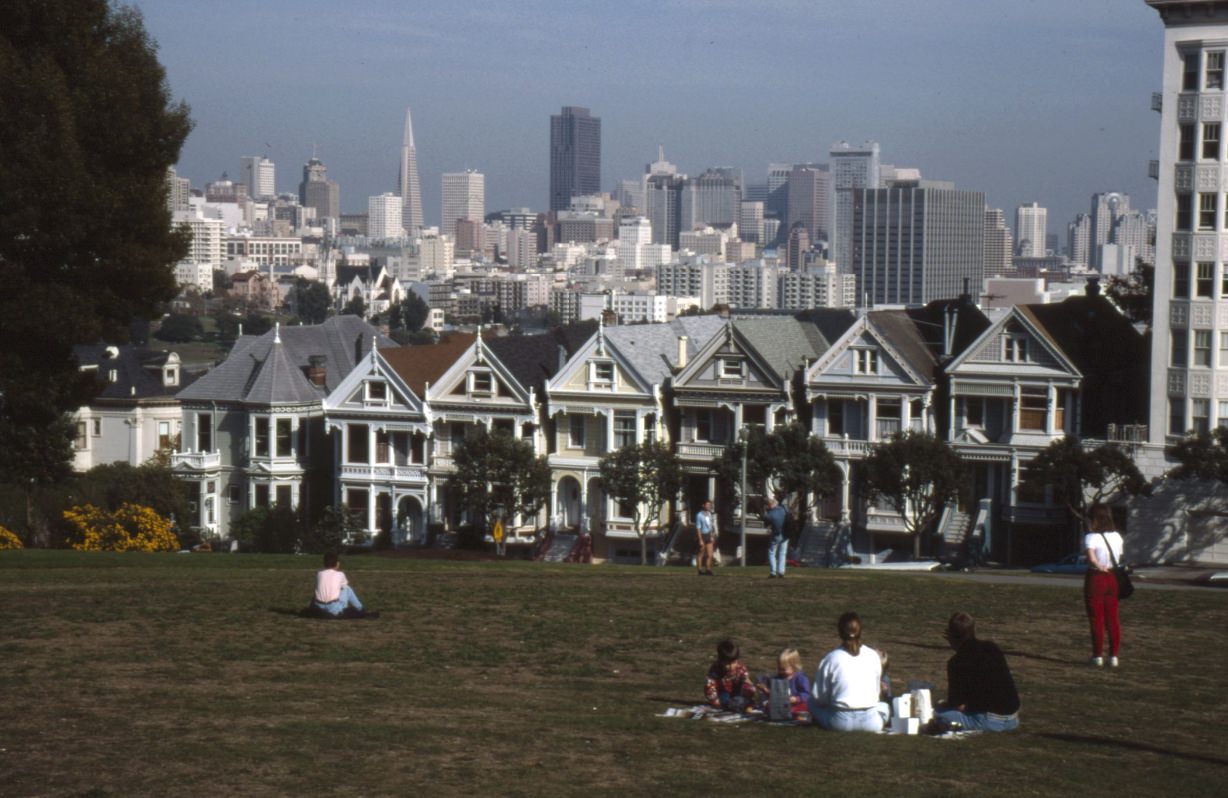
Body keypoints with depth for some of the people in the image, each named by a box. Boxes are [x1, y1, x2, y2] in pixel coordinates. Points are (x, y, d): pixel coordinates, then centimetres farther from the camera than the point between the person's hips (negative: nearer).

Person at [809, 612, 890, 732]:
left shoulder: (831, 658, -4)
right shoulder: (873, 656, 0)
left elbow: (818, 696, 1)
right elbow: (876, 691, 10)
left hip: (841, 722, -2)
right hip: (870, 722, 2)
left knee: (813, 703, 24)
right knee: (884, 706, 35)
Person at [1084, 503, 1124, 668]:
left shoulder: (1091, 537, -13)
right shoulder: (1117, 537, 4)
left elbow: (1091, 557, -29)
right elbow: (1119, 558, 2)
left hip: (1095, 578, -5)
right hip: (1112, 578, 5)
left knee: (1096, 619, 3)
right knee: (1113, 619, 9)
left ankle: (1098, 656, 5)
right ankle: (1113, 656, 9)